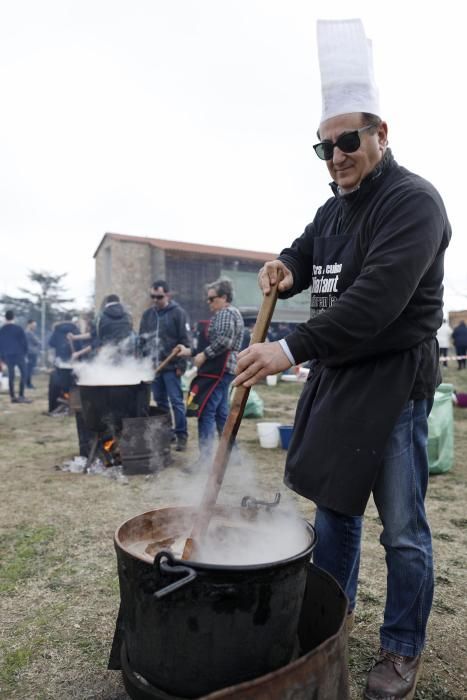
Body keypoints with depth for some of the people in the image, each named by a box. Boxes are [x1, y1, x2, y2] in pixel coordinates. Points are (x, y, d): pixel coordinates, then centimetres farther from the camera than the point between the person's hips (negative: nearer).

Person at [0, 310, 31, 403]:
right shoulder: (18, 328, -7)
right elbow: (24, 341, -6)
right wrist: (25, 352, 7)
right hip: (19, 354, -4)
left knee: (11, 376, 9)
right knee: (23, 374, 0)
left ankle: (12, 397, 9)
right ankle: (21, 396, -9)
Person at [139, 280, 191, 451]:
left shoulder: (178, 313, -4)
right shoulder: (147, 314, 12)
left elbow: (185, 341, -7)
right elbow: (142, 340, 17)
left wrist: (181, 364, -12)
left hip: (171, 367, -5)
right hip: (153, 366, 5)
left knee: (176, 401, -3)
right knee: (160, 401, 12)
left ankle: (181, 436, 6)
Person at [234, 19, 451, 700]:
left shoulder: (414, 201, -13)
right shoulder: (333, 209, 12)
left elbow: (376, 300, -25)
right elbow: (306, 253, 28)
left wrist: (291, 349, -28)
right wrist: (286, 267, 3)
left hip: (393, 381, -7)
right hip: (334, 376, 8)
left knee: (403, 529, 5)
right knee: (333, 503, 17)